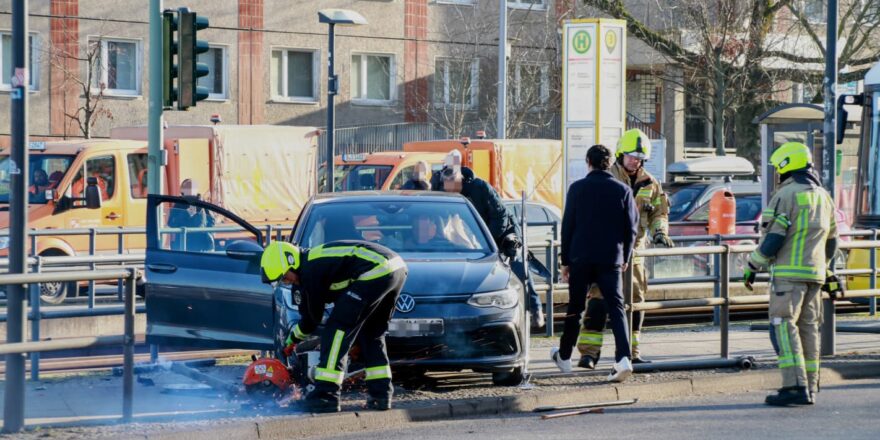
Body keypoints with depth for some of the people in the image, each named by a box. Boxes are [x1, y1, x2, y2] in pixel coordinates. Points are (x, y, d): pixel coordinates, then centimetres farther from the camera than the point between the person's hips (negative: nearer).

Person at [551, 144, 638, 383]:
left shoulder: (577, 188, -1)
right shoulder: (622, 190, 2)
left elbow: (567, 226, 0)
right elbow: (631, 227, 5)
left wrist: (565, 260, 8)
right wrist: (625, 257, 18)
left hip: (581, 258, 0)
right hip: (611, 260, 0)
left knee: (575, 308, 13)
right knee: (616, 309, -3)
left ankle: (564, 356, 26)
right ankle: (623, 358, -20)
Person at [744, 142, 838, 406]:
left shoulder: (785, 195, -10)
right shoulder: (823, 197, 15)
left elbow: (772, 239, -15)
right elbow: (831, 242, 22)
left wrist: (752, 268, -6)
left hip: (788, 272, -8)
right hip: (815, 274, 8)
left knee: (785, 327, -10)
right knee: (808, 328, 12)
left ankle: (796, 387, -19)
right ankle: (810, 387, 13)